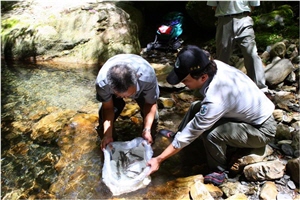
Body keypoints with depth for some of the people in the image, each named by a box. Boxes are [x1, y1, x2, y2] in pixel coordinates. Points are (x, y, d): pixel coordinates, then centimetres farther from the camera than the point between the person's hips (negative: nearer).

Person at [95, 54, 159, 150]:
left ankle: (149, 143, 21)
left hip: (141, 85, 0)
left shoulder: (148, 77, -45)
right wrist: (107, 135, -31)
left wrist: (147, 130, -35)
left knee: (152, 116, -12)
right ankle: (109, 142, 20)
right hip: (114, 84, 1)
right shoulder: (102, 82, -42)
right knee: (104, 114, -14)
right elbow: (108, 107, -24)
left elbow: (150, 103, -27)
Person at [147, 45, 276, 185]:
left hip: (262, 129, -8)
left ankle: (219, 171, -3)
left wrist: (159, 159, -20)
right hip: (248, 112, 8)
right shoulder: (214, 66, -16)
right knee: (196, 107, 6)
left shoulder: (215, 100, -38)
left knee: (212, 134, -31)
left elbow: (191, 133, -30)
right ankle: (177, 135, 28)